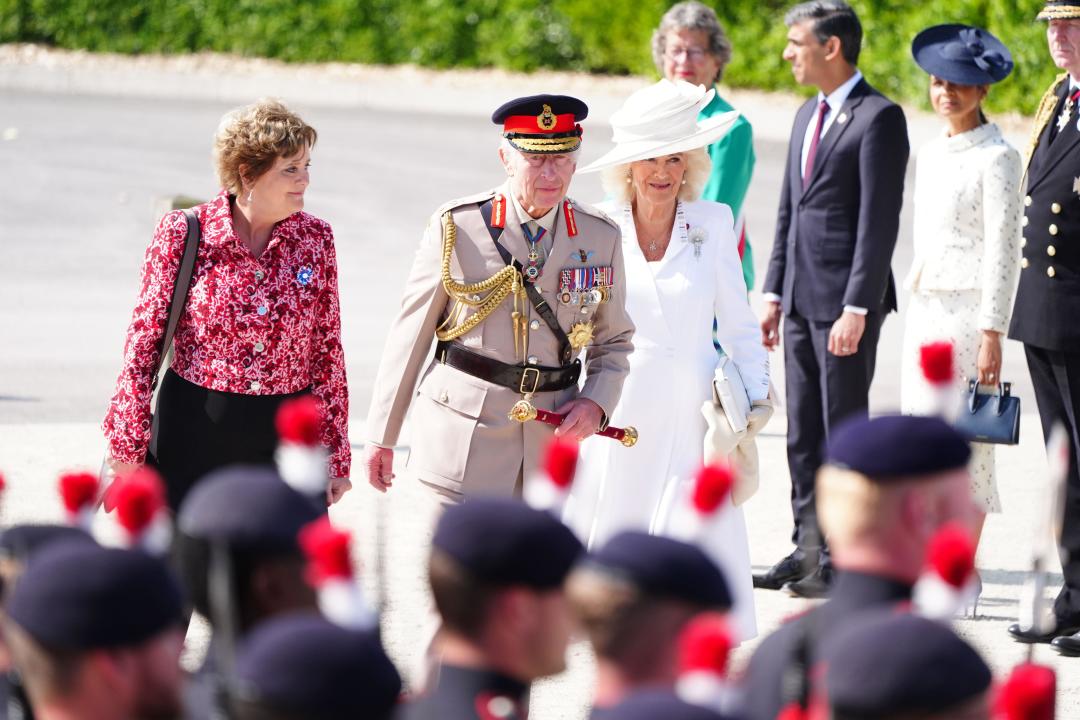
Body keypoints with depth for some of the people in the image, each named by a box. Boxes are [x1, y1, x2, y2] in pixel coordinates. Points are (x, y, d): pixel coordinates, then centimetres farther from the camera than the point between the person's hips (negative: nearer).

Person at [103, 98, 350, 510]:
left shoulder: (315, 239, 3)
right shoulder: (183, 234, -6)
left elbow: (327, 352, 7)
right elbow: (144, 344, -2)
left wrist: (335, 455, 7)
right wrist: (128, 446, -4)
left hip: (286, 438, 2)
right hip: (193, 438, -2)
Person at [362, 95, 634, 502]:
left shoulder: (600, 237, 5)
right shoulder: (457, 226, -3)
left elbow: (614, 342, 16)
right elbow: (410, 333, 1)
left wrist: (596, 403, -4)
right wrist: (382, 435, 1)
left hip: (551, 438, 3)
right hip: (465, 435, -3)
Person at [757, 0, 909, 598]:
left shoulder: (878, 118, -11)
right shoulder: (808, 116, 16)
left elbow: (880, 220, -16)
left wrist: (856, 308, -19)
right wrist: (774, 293, 14)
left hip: (844, 302, -8)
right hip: (801, 297, 8)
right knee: (803, 431, 11)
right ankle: (808, 549, 19)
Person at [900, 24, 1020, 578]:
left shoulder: (997, 158, -10)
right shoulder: (931, 155, 14)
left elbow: (1004, 252, -13)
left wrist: (992, 335, -17)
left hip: (969, 314, -8)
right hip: (925, 313, 8)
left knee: (966, 445, -5)